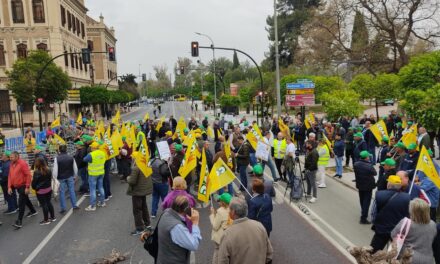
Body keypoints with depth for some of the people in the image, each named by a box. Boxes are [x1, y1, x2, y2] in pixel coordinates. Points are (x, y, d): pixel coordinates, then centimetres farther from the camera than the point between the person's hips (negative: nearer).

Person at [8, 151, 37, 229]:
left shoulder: (22, 163, -16)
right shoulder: (12, 164, 7)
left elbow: (28, 175, -19)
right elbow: (10, 176, 10)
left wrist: (27, 187, -20)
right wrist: (9, 187, 2)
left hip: (23, 186, -8)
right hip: (17, 186, 8)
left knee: (21, 203, -8)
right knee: (25, 200, 22)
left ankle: (19, 221, -6)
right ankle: (33, 211, 42)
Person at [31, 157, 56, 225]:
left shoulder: (37, 172, -20)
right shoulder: (48, 170, 0)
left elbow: (34, 182, -14)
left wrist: (34, 188, 5)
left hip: (41, 191, -6)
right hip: (49, 189, 6)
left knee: (44, 205, 3)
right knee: (49, 203, 17)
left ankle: (46, 220, 14)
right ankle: (53, 217, 24)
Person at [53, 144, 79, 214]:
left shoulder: (57, 159, -14)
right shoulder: (71, 158, -6)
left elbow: (55, 170, -13)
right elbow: (75, 168, 1)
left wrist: (55, 178, -2)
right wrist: (74, 176, 14)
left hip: (61, 178, -2)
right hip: (70, 177, 2)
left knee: (62, 192, 6)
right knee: (72, 191, 11)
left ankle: (63, 208, 11)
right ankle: (74, 205, 16)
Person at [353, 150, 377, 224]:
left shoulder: (356, 164, -11)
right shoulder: (369, 166, -27)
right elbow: (375, 173, -10)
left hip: (360, 185, 6)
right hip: (368, 186, -6)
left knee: (362, 200, 23)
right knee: (366, 201, 2)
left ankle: (363, 213, 44)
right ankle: (363, 218, 1)